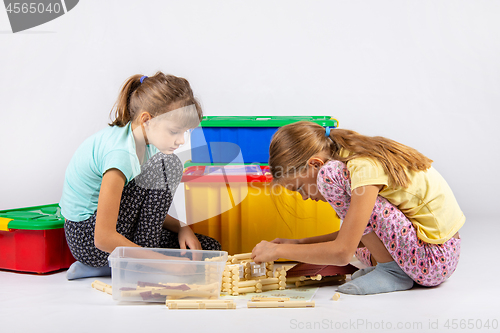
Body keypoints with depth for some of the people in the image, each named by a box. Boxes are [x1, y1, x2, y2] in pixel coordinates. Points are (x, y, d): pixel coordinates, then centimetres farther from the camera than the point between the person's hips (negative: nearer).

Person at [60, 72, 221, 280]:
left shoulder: (144, 139, 1)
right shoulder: (120, 154, -28)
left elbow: (147, 205, 14)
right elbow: (103, 238, -31)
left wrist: (180, 227, -3)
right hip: (88, 239, -9)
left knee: (208, 249, 5)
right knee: (166, 165, -22)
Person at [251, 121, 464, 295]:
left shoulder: (364, 169, -22)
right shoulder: (356, 158, 5)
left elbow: (342, 252, -24)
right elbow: (351, 236, 11)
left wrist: (278, 250, -14)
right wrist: (300, 244, 4)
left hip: (436, 258, -9)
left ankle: (392, 271, -11)